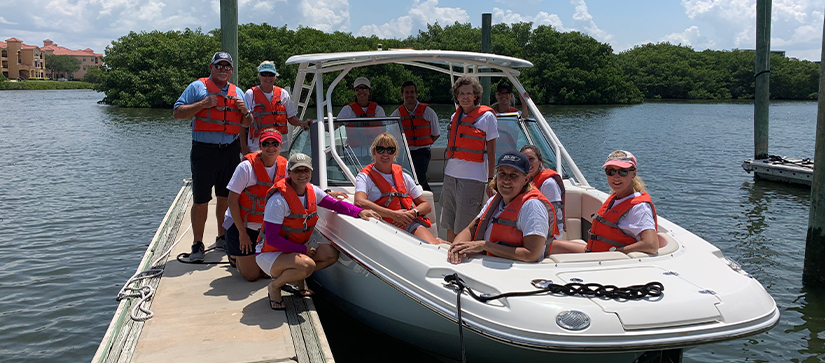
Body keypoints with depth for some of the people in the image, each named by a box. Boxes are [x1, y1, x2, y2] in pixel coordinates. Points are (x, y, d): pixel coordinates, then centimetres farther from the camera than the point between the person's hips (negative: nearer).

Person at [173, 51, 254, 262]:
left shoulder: (237, 92, 17)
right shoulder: (197, 87, 3)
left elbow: (247, 124, 20)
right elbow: (177, 113, -3)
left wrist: (245, 112, -2)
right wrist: (203, 104, -13)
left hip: (230, 150, 4)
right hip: (204, 150, -4)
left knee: (226, 197, 11)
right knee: (201, 200, -4)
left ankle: (222, 238, 24)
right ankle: (197, 244, 5)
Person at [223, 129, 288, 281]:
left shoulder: (285, 166, -6)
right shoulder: (246, 167, -19)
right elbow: (232, 201, -16)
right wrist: (242, 233, -17)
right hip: (240, 224, -5)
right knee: (251, 275, -3)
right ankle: (235, 256, 29)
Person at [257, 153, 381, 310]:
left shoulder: (312, 191, -2)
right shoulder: (279, 200, -24)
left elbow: (336, 204, 4)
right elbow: (272, 239, -24)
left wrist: (360, 212, -15)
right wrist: (303, 249, -21)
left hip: (296, 249, 8)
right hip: (269, 254, -8)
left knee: (331, 253, -8)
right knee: (307, 265, -33)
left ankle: (298, 279, 11)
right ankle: (275, 285, -5)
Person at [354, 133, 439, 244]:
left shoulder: (403, 176, 22)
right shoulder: (365, 176, 7)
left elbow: (426, 205, 20)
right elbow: (359, 202, -15)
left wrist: (413, 213, -5)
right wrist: (394, 214, -20)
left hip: (411, 224, 4)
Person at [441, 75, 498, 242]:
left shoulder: (487, 116, -4)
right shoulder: (455, 116, 13)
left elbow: (491, 151, -4)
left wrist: (491, 180, -8)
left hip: (472, 178, -6)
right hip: (450, 175, 6)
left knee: (465, 229, -3)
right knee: (450, 226, 11)